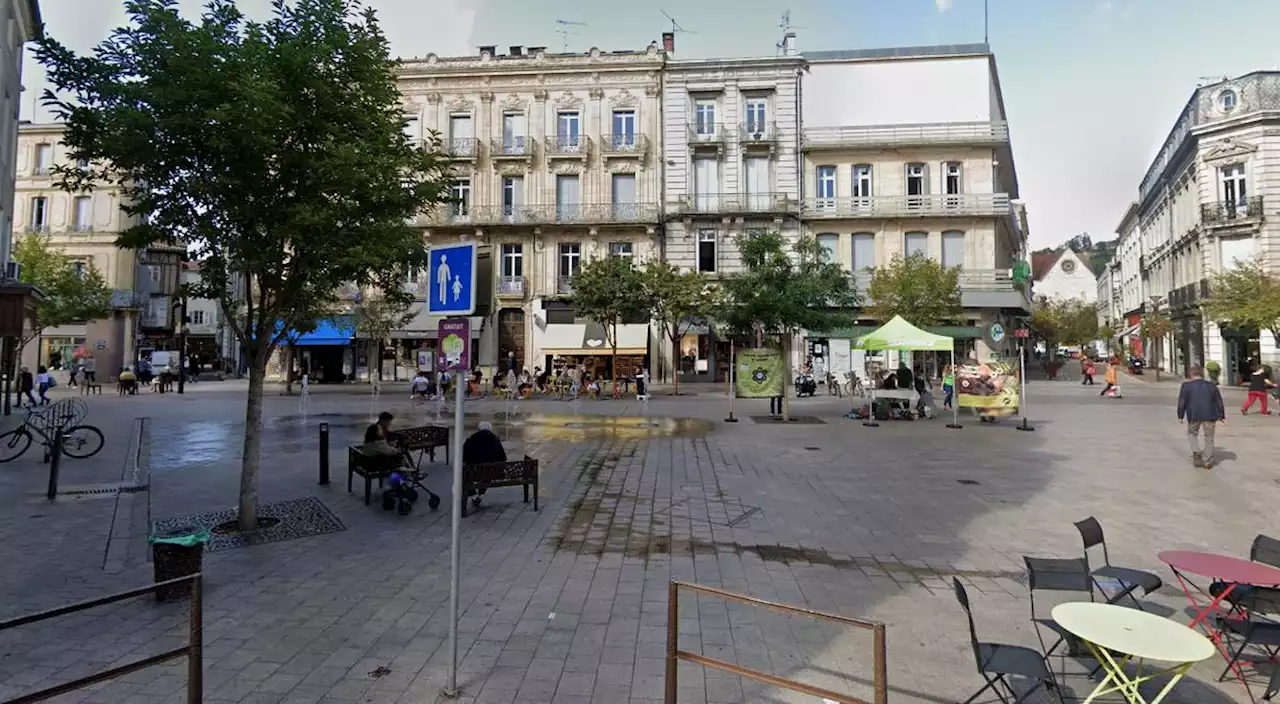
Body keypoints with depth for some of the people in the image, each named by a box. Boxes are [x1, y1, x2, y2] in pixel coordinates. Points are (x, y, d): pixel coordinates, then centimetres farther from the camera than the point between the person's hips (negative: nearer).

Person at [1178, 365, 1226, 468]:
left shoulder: (1186, 386, -2)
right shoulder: (1211, 386, 8)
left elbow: (1181, 402, -5)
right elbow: (1219, 402, 11)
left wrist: (1180, 416, 2)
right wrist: (1222, 416, 18)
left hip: (1193, 415, -2)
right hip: (1209, 415, 2)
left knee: (1192, 433, 19)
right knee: (1209, 437, 11)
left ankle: (1196, 452, -2)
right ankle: (1207, 462, 12)